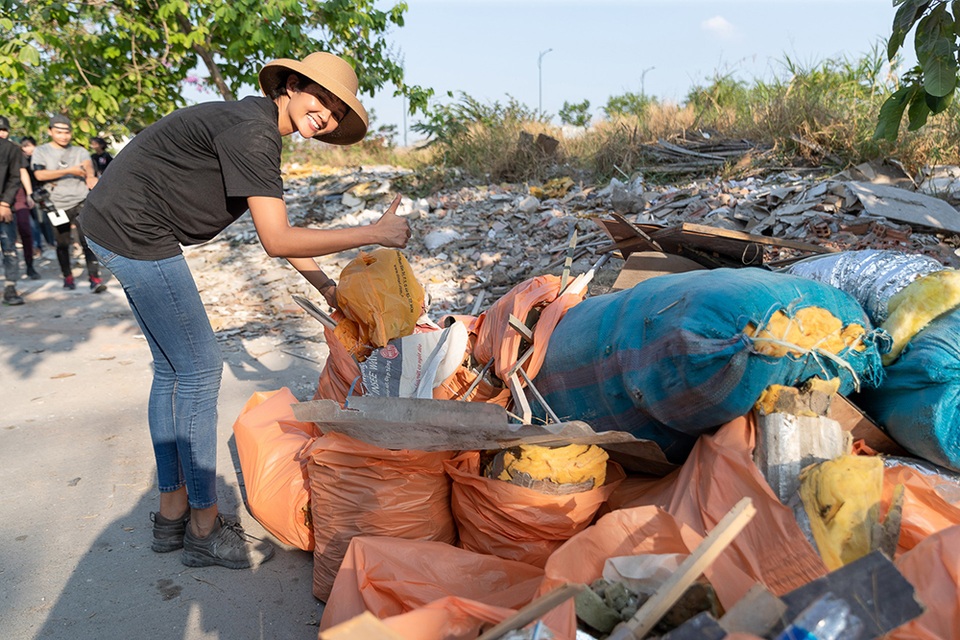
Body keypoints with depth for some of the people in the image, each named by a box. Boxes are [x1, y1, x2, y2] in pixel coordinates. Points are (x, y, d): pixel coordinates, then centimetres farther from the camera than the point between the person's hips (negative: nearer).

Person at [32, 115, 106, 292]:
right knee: (62, 243, 8)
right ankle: (67, 277, 25)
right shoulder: (41, 151, 6)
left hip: (82, 202, -1)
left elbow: (88, 165, -12)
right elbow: (40, 174, -10)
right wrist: (69, 171, -14)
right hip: (58, 205, 1)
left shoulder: (80, 151, 9)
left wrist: (90, 176, -35)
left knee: (88, 240, -12)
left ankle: (94, 277, -11)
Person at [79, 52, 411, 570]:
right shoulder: (251, 131, -21)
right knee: (199, 369, -6)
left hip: (122, 230, 11)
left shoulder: (260, 131, 12)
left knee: (172, 368, 13)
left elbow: (278, 228, 16)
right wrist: (373, 234, -22)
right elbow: (277, 241, -26)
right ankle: (204, 529, 6)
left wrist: (326, 286, 12)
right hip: (133, 232, -11)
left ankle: (172, 512, 25)